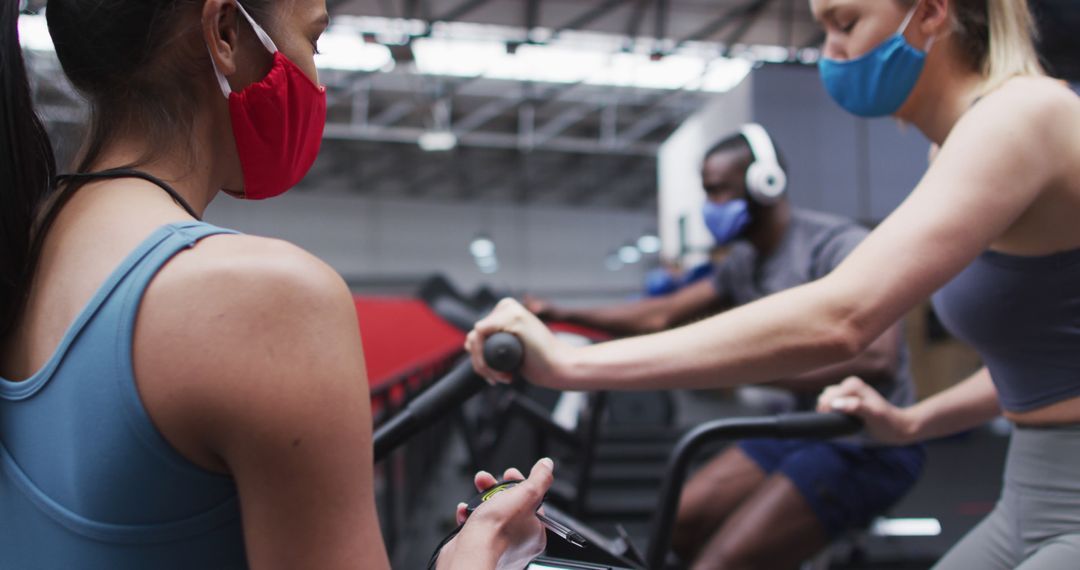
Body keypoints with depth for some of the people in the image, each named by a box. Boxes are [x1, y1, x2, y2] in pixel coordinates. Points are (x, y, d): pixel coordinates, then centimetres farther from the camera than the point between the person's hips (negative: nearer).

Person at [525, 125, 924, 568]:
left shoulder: (837, 245, -17)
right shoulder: (743, 263, 9)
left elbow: (876, 357, -31)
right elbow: (661, 316, 15)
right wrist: (557, 314, 12)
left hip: (869, 445, -9)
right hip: (804, 429, 9)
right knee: (678, 523, 6)